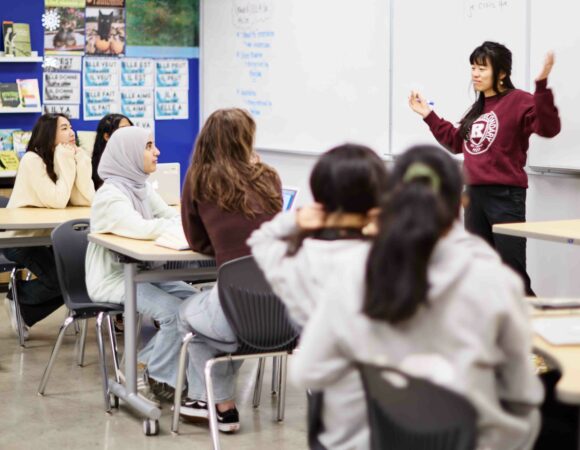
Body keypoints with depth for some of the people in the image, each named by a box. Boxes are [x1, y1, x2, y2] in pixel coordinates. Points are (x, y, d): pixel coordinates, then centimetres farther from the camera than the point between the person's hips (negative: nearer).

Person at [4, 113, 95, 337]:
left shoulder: (69, 157, 1)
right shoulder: (32, 160, -19)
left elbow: (87, 200, -12)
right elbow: (57, 201, -28)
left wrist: (78, 160, -17)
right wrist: (66, 164, -22)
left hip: (47, 236, 7)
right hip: (20, 238, -7)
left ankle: (25, 313, 9)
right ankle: (18, 296, 8)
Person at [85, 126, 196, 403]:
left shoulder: (141, 187, 8)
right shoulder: (110, 195, -20)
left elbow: (170, 216, 6)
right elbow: (141, 229, -34)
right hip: (111, 278, -9)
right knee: (174, 310, -21)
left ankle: (152, 360, 11)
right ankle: (159, 381, -3)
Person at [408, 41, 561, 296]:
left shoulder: (519, 102, -10)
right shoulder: (479, 108, 15)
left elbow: (548, 129, -26)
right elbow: (457, 142, 26)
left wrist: (541, 86, -34)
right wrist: (428, 115, 25)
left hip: (505, 196, -8)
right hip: (475, 194, 8)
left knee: (512, 272, -8)